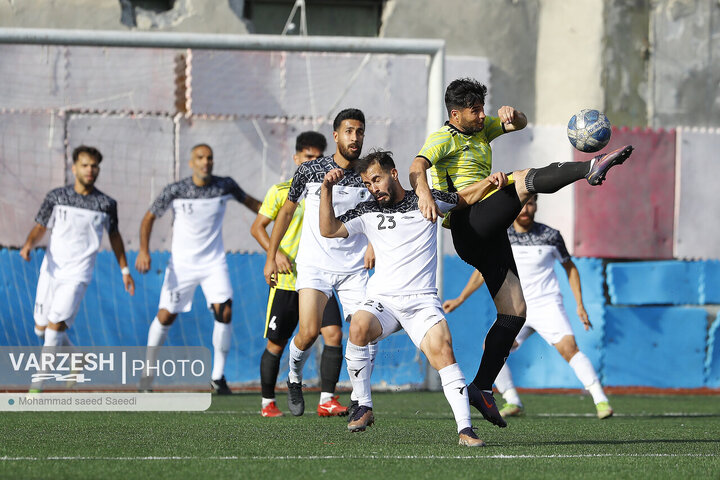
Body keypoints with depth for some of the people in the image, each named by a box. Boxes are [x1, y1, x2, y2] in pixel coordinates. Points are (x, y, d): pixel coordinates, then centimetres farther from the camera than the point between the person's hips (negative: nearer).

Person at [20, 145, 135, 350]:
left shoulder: (106, 204, 0)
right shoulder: (56, 197, 2)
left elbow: (114, 235, 15)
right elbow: (40, 227, 9)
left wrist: (125, 271, 17)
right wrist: (28, 245, -13)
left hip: (77, 276, -3)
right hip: (50, 272, 3)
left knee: (56, 326, -18)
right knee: (41, 328, 9)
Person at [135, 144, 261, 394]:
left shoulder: (225, 186, -6)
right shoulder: (175, 191, -12)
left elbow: (249, 201, 15)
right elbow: (149, 217, -1)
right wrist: (144, 251, -12)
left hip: (214, 263, 1)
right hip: (181, 264, -1)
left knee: (224, 312, -15)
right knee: (165, 316, -1)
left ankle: (218, 376, -5)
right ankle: (149, 368, 22)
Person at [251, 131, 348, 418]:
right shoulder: (281, 192, 1)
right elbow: (257, 227, 2)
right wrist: (275, 254, -13)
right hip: (286, 280, -2)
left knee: (334, 334, -15)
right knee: (276, 344, 2)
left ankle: (326, 400, -12)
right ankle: (268, 403, 17)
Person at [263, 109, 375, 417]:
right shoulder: (310, 171, -4)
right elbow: (287, 210, 9)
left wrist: (374, 244, -5)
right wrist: (271, 257, 10)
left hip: (354, 268, 2)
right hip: (315, 265, -2)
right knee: (309, 332, -17)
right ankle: (294, 377, 14)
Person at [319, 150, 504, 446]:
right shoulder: (368, 213, 11)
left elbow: (467, 197, 21)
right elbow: (329, 229, 5)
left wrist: (491, 182, 3)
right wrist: (326, 190, -4)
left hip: (422, 300, -1)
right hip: (382, 300, 1)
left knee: (441, 349, -24)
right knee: (358, 328, -30)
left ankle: (465, 429, -23)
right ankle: (364, 408, -15)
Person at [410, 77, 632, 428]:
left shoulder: (481, 129, 22)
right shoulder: (444, 138, -2)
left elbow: (520, 124, 23)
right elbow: (417, 167, -19)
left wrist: (510, 115, -3)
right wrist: (424, 194, -42)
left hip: (489, 236, 9)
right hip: (468, 224, -9)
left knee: (514, 311, 3)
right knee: (524, 180, -25)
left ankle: (482, 388, 4)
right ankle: (592, 169, -46)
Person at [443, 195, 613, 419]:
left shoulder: (550, 236, -4)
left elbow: (570, 267, 9)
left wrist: (580, 306, 4)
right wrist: (460, 299, 13)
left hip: (547, 305, -3)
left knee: (568, 347, -23)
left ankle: (600, 400, -22)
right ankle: (512, 402, -2)